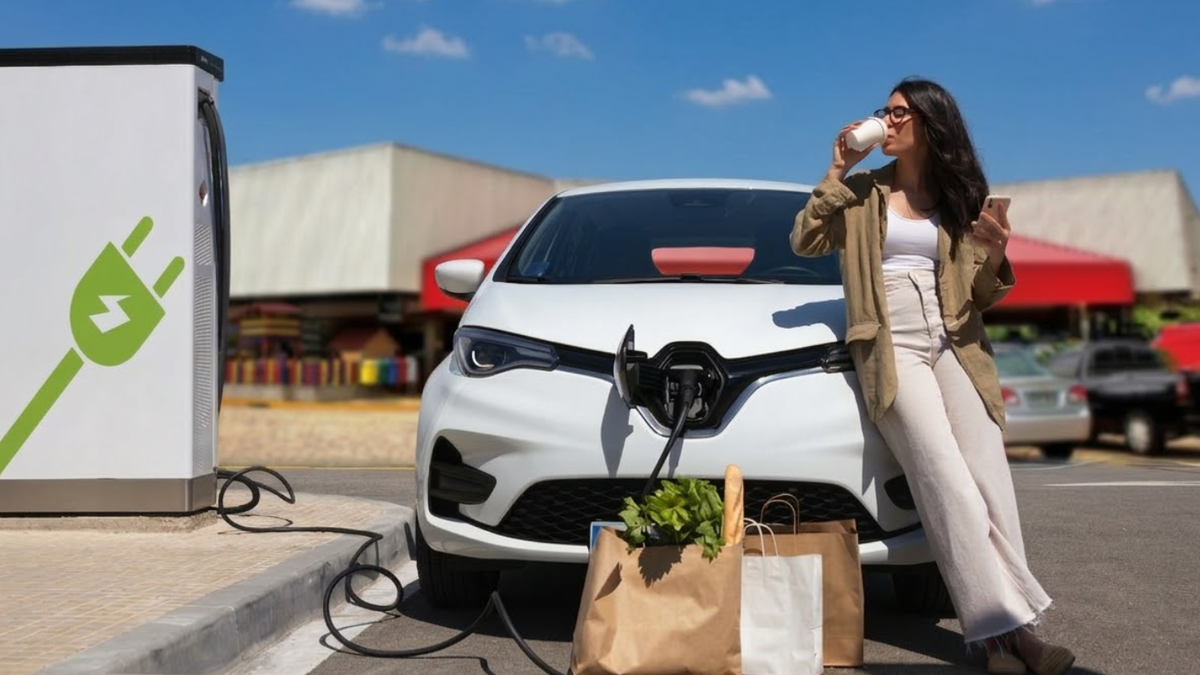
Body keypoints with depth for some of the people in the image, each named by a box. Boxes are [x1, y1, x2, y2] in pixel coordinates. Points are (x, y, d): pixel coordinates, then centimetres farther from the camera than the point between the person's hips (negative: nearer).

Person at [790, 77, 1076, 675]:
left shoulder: (960, 196, 13)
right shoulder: (864, 191, 11)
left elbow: (982, 296, 11)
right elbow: (805, 242, -2)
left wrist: (996, 257, -11)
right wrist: (838, 171, -4)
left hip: (956, 345, 3)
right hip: (891, 348, -2)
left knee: (990, 481, -11)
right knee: (948, 485, -17)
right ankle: (1003, 626, -17)